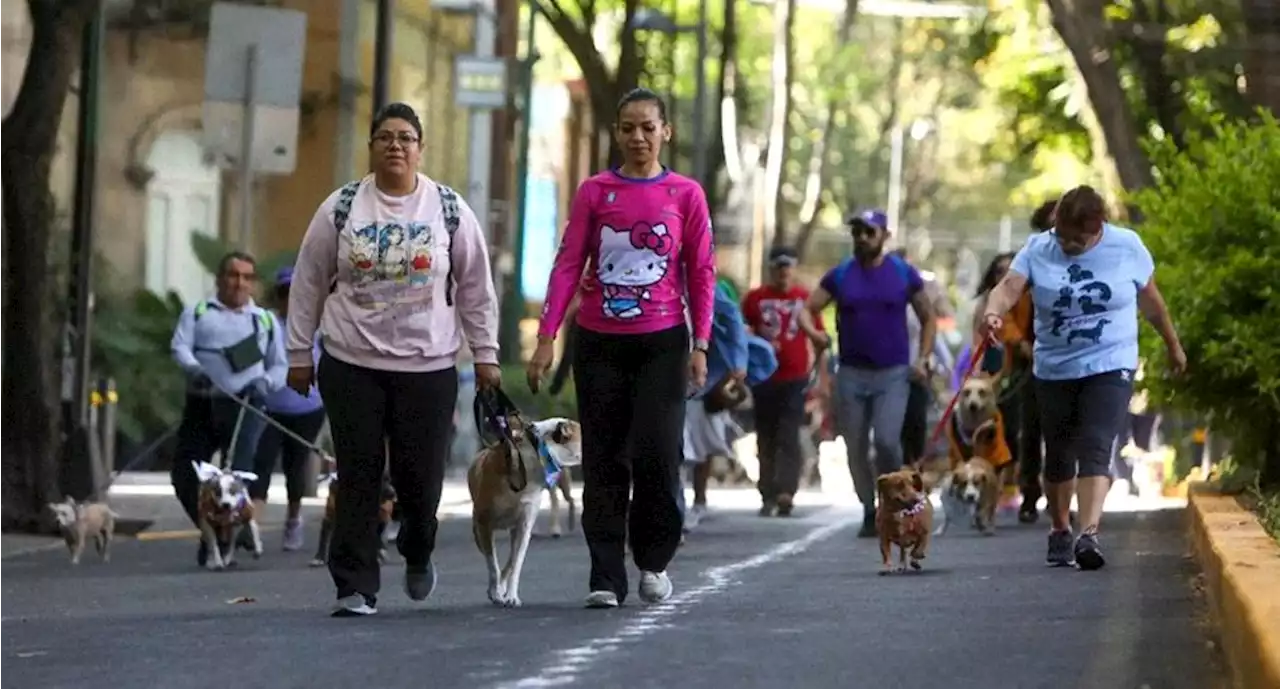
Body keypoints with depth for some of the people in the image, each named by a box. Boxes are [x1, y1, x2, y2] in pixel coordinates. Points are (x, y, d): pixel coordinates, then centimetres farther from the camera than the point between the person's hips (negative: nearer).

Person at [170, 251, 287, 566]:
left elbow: (280, 365, 19)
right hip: (201, 404, 1)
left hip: (243, 406, -1)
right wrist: (194, 369, -20)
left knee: (238, 473, -17)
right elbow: (180, 347, 1)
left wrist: (266, 382, -3)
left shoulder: (266, 320, 22)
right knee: (184, 474, -6)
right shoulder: (197, 313, 17)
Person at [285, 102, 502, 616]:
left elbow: (476, 286, 9)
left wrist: (485, 354, 6)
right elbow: (309, 283, 8)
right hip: (352, 363, 0)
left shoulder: (449, 210, 5)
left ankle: (417, 553, 32)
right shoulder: (341, 208, 3)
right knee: (358, 478, -4)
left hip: (429, 366, 0)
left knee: (420, 477, 1)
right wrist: (299, 353, 7)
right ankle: (355, 588, 0)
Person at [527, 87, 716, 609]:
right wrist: (547, 337, -5)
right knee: (604, 461, 0)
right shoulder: (594, 192, 5)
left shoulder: (686, 195, 4)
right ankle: (606, 579, 4)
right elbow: (568, 265, 2)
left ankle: (654, 560, 13)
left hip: (662, 343, -1)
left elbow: (701, 273, 5)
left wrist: (700, 344, -3)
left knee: (657, 453, -9)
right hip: (599, 343, 1)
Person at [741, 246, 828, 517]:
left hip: (795, 378, -1)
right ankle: (768, 496, 10)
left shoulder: (805, 299, 5)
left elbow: (819, 338, 12)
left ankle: (785, 492, -20)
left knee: (789, 436, -10)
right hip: (764, 378, 2)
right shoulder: (755, 299, 6)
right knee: (766, 439, 5)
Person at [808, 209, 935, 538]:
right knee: (857, 449, 4)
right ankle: (870, 511, 16)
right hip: (851, 373, 2)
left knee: (887, 440, -19)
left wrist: (923, 359, -2)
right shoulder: (840, 276, 6)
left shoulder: (904, 274, 3)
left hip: (893, 374, -2)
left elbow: (928, 318, 10)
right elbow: (807, 309, 4)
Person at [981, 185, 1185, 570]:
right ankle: (1060, 531, 32)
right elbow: (1009, 287, -16)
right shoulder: (1038, 250, -2)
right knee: (1059, 456, 13)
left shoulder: (1127, 247, -2)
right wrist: (993, 313, -39)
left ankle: (1089, 534, -29)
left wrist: (1173, 345, 22)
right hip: (1054, 371, 3)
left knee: (1095, 451, -18)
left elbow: (1150, 299, 11)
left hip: (1110, 368, -2)